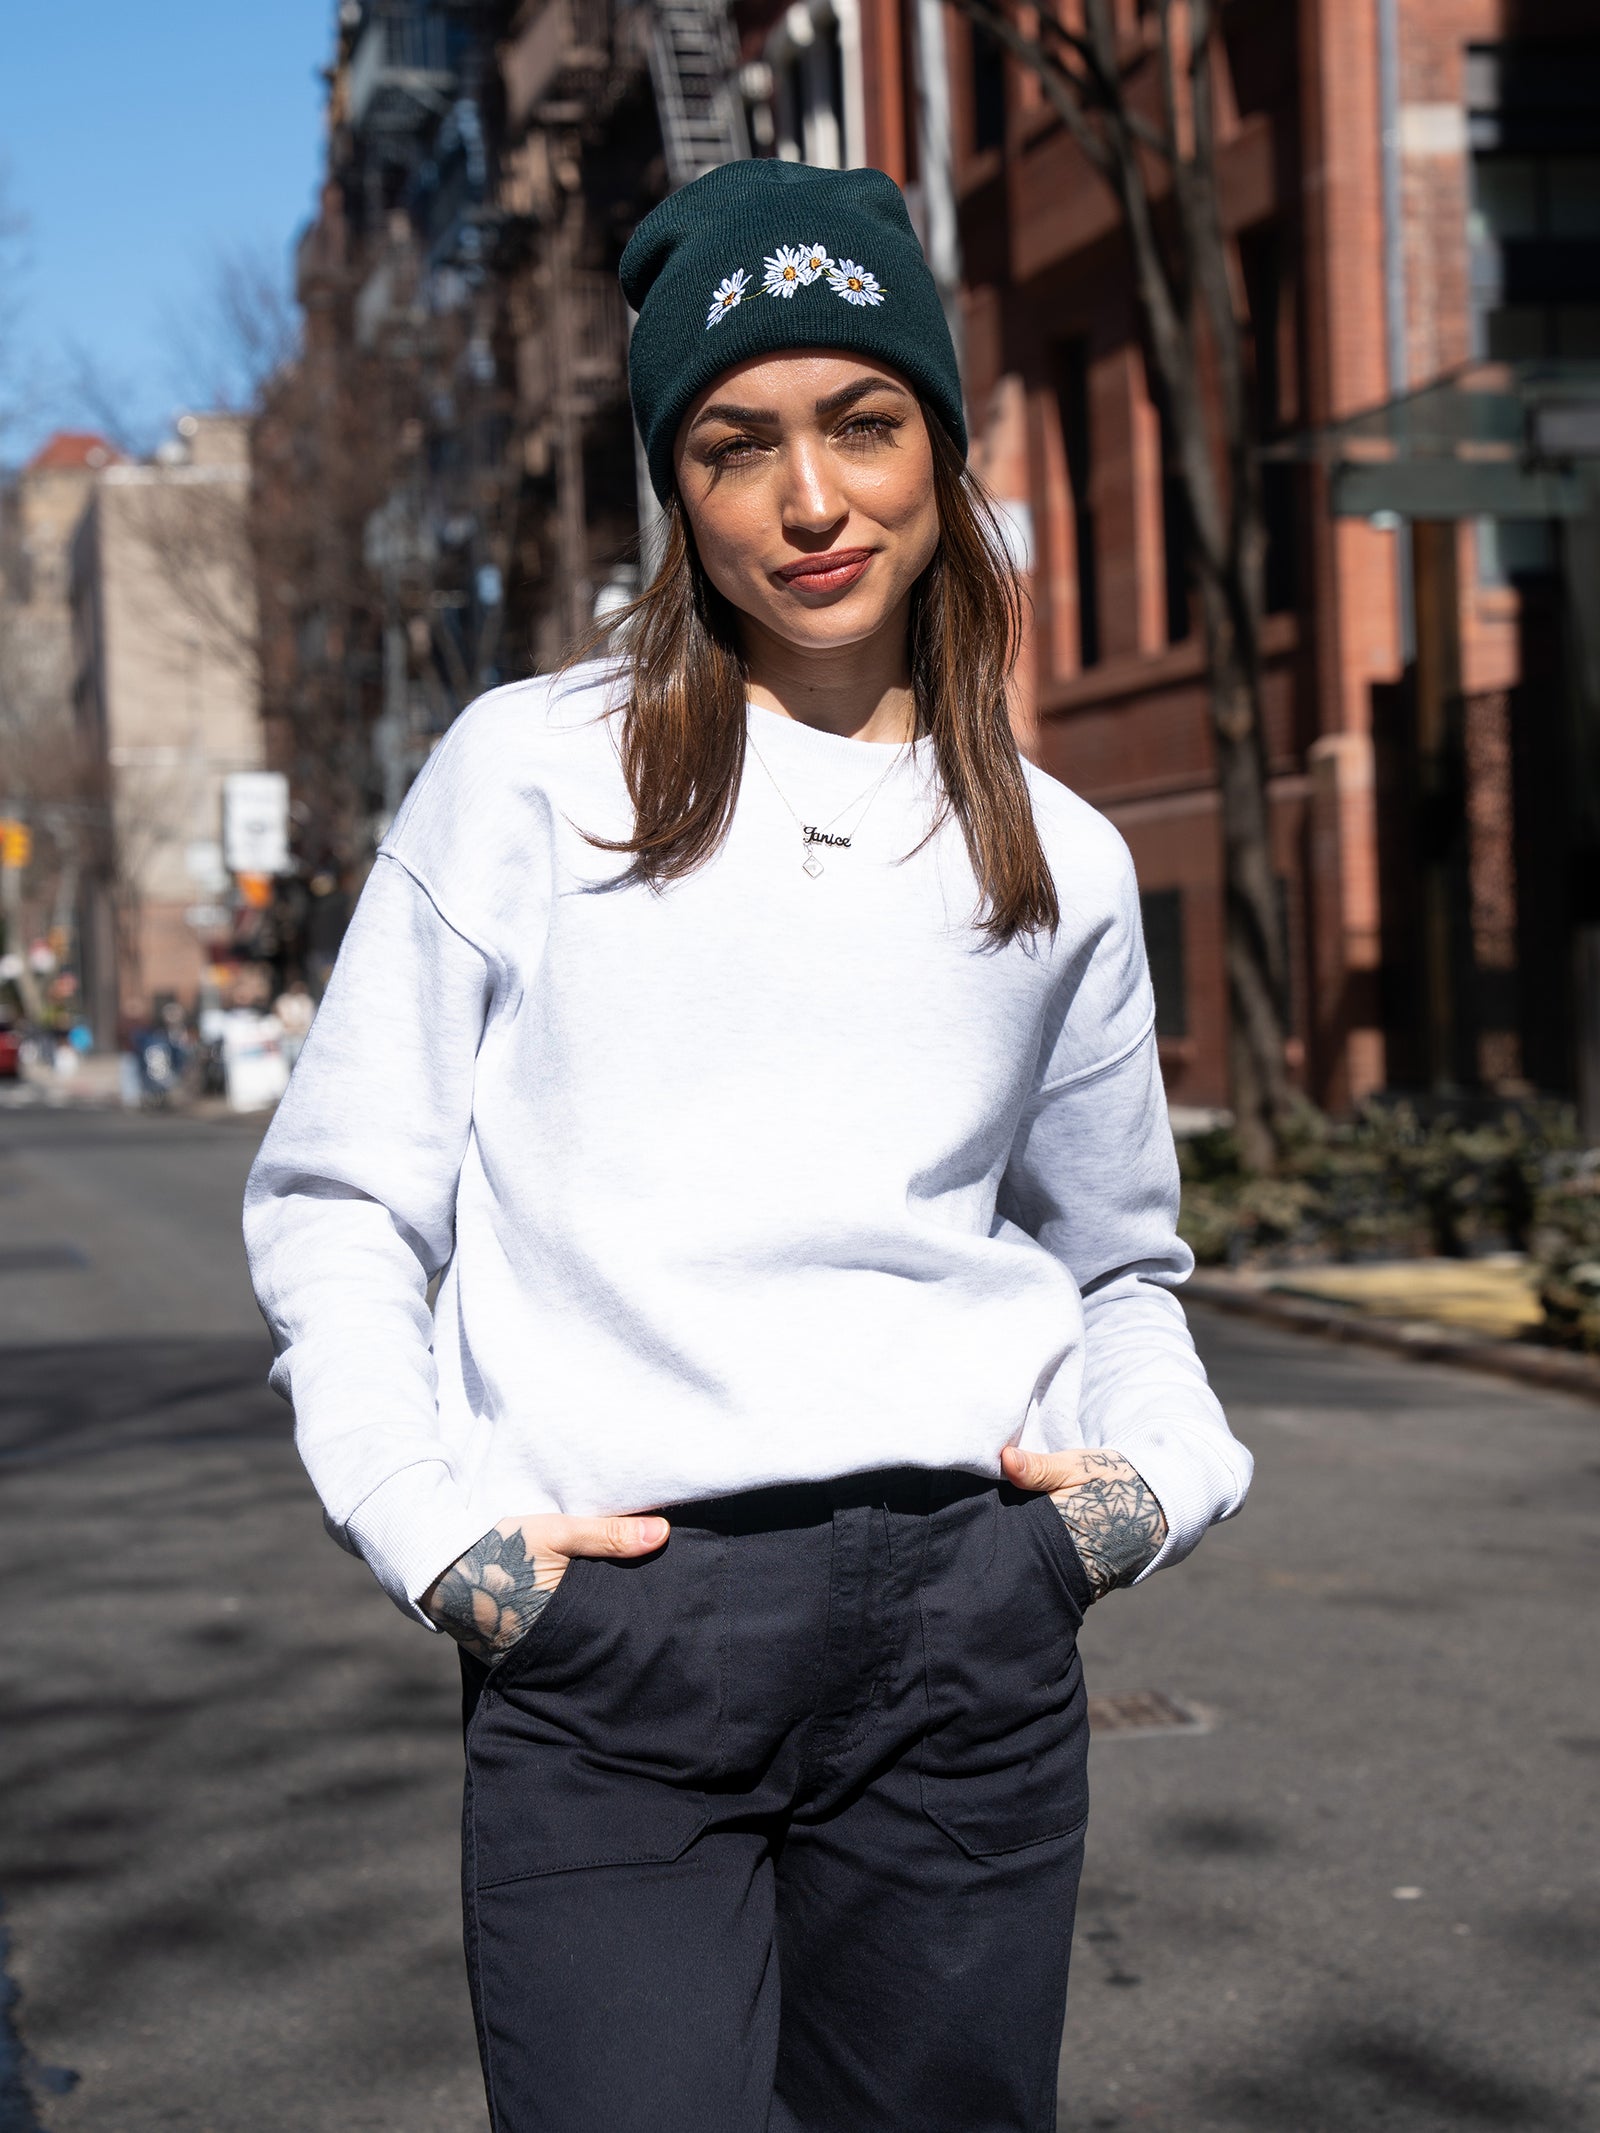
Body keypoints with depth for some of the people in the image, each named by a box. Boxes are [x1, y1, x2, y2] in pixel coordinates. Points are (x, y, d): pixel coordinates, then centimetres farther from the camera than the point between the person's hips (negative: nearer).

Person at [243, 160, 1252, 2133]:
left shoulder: (1061, 865, 13)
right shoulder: (526, 773, 5)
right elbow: (338, 1203, 6)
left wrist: (1152, 1471, 4)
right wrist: (435, 1528, -7)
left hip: (969, 1625, 3)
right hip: (605, 1643, -2)